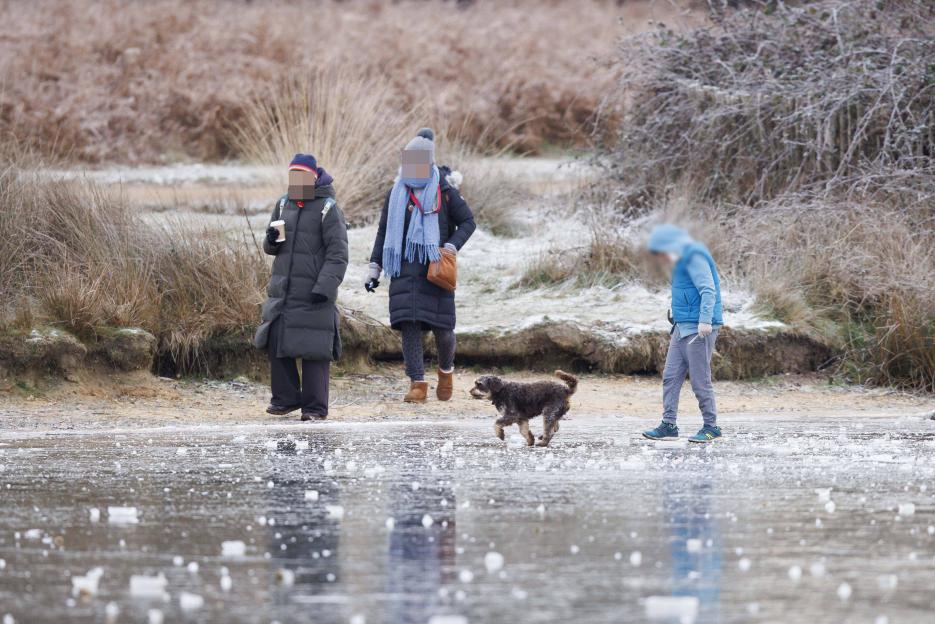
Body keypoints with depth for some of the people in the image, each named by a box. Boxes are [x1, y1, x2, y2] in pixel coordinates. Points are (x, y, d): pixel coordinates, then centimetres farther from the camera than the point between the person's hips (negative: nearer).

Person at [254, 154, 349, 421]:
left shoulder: (328, 209, -6)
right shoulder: (283, 204, 12)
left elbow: (337, 255, -10)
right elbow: (271, 247, 21)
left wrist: (325, 287, -20)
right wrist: (272, 241, -4)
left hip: (313, 295, -6)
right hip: (282, 290, 6)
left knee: (314, 349, -5)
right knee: (276, 343, 3)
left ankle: (315, 406, 2)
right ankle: (285, 398, 16)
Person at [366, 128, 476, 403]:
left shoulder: (445, 192, 0)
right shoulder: (395, 195, 11)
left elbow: (467, 222, 5)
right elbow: (383, 233, 17)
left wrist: (452, 246, -11)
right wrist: (374, 267, 12)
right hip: (404, 270, 3)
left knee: (441, 326, 0)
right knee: (409, 325, -7)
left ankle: (446, 370, 30)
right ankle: (417, 384, -6)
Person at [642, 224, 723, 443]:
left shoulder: (694, 257, -11)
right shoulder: (682, 261, 20)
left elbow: (708, 290, -20)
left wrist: (705, 320, -27)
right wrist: (676, 327, 27)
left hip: (699, 330, -10)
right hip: (682, 329, 10)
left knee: (700, 380, -5)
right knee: (671, 377, 5)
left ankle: (711, 427, 3)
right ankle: (668, 425, 6)